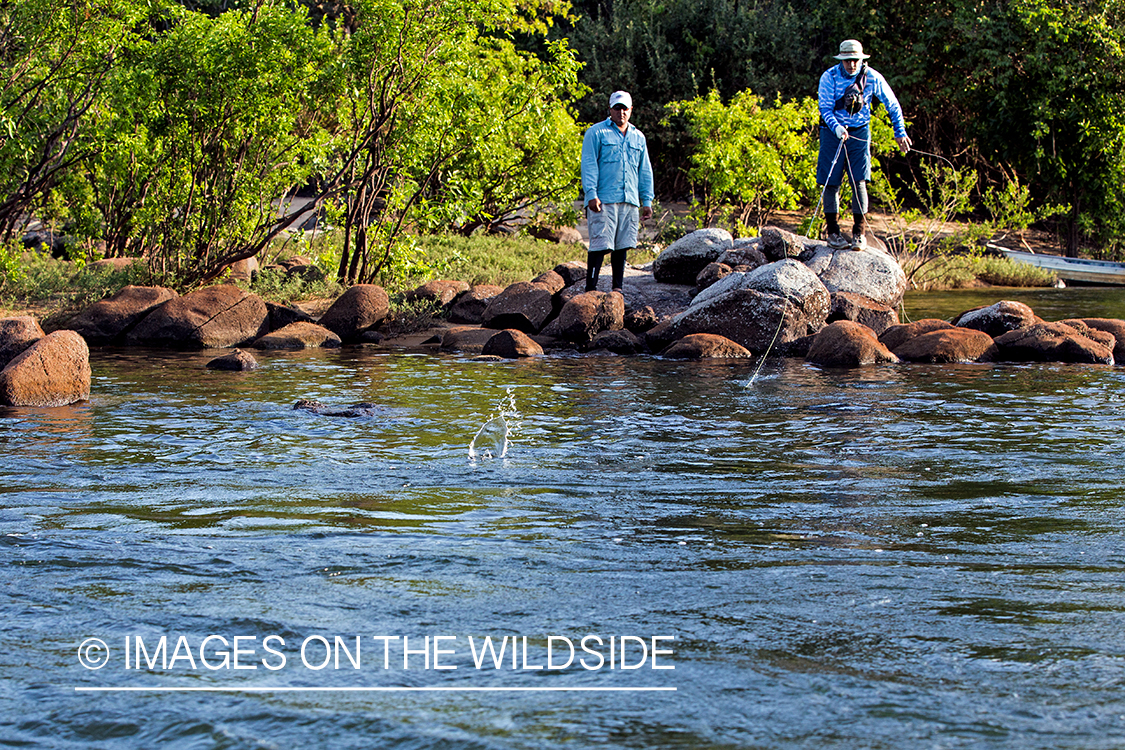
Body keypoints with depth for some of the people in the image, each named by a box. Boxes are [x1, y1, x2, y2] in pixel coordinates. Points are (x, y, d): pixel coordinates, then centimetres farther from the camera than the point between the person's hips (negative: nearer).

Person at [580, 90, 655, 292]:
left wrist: (647, 200, 15)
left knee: (622, 246, 6)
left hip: (630, 200, 5)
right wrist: (591, 194, -14)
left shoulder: (638, 138, 18)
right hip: (603, 200, -5)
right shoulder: (596, 133, 2)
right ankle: (591, 288, -7)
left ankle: (618, 287, 13)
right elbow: (589, 165, -4)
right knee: (600, 245, -10)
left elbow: (645, 171, 21)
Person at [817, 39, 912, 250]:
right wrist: (837, 128, -29)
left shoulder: (872, 78, -7)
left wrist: (900, 132, 5)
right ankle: (833, 232, 9)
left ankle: (859, 232, -3)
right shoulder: (829, 77, -11)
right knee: (831, 183, -2)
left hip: (859, 132, 0)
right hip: (833, 131, 0)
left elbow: (893, 105, 4)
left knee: (858, 181, -8)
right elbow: (825, 108, -10)